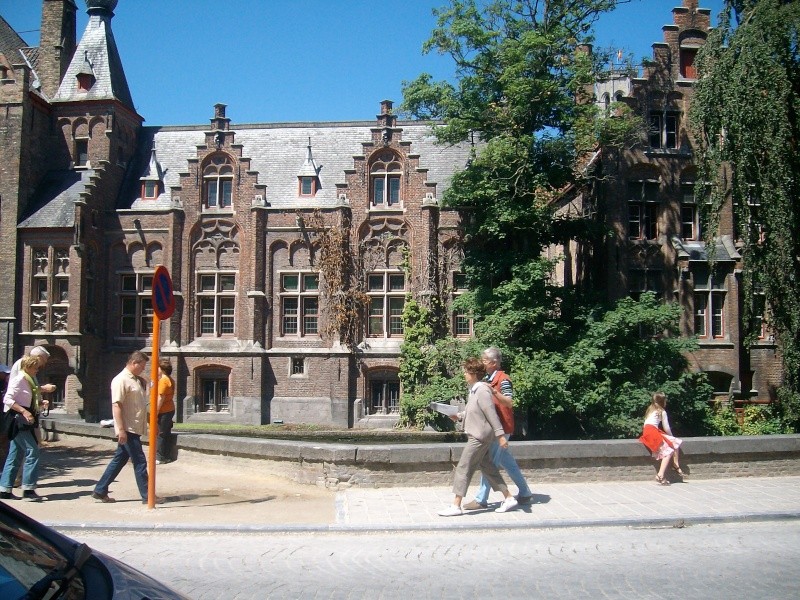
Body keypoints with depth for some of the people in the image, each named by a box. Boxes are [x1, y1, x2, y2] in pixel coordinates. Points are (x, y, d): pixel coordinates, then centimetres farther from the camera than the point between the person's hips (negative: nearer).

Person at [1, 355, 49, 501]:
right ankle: (28, 490, -10)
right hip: (18, 419, -9)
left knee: (15, 454, 11)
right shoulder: (18, 380, -11)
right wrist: (24, 411, -26)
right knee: (32, 451, -12)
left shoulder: (30, 380, 15)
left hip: (25, 421, 9)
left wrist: (40, 403, 5)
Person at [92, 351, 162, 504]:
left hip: (135, 429, 9)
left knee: (119, 460, 13)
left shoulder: (137, 380, 15)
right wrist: (121, 429, -24)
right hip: (128, 429, -9)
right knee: (139, 461, -4)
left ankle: (100, 491, 21)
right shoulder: (121, 380, -14)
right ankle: (147, 495, 4)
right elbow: (116, 406, -20)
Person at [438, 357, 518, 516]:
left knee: (463, 468, -7)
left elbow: (491, 414, -21)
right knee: (487, 468, 16)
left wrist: (500, 435, -21)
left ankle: (456, 506, -3)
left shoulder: (482, 391, -18)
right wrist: (458, 416, 5)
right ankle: (509, 498, 24)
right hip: (478, 436, 10)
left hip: (480, 436, -10)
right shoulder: (474, 390, 11)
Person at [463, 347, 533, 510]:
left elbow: (509, 403, -23)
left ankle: (481, 500, -4)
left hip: (501, 429, -9)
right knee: (507, 463, 14)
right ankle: (525, 493, 24)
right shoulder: (488, 379, 14)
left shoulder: (503, 379, -13)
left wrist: (495, 392, -39)